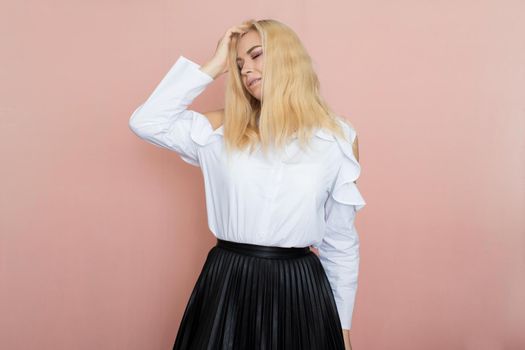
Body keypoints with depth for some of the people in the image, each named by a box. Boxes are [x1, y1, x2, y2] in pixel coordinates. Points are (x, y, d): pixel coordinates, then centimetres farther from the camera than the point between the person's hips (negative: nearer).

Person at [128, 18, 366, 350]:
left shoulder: (338, 137, 0)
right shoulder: (223, 129, 3)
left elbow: (341, 241, 4)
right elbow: (145, 121, -7)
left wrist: (343, 323, 8)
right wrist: (212, 67, -4)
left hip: (300, 289, 0)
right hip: (227, 285, 1)